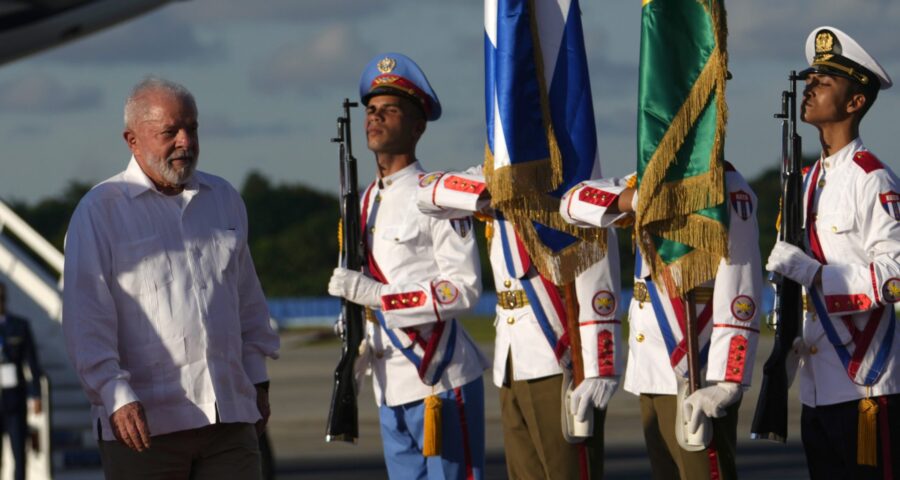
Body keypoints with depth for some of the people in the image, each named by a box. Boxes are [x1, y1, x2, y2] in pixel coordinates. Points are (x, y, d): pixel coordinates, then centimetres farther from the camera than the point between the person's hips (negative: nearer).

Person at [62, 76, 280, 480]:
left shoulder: (224, 199, 16)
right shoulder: (100, 211, -2)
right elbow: (85, 320, -8)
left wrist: (257, 379, 22)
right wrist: (116, 396, -17)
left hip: (229, 417, 4)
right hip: (143, 422, -4)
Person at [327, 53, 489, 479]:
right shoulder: (366, 203, 16)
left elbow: (465, 287, -16)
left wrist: (374, 294, -19)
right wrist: (360, 348, 6)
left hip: (441, 382, -8)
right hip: (391, 387, 8)